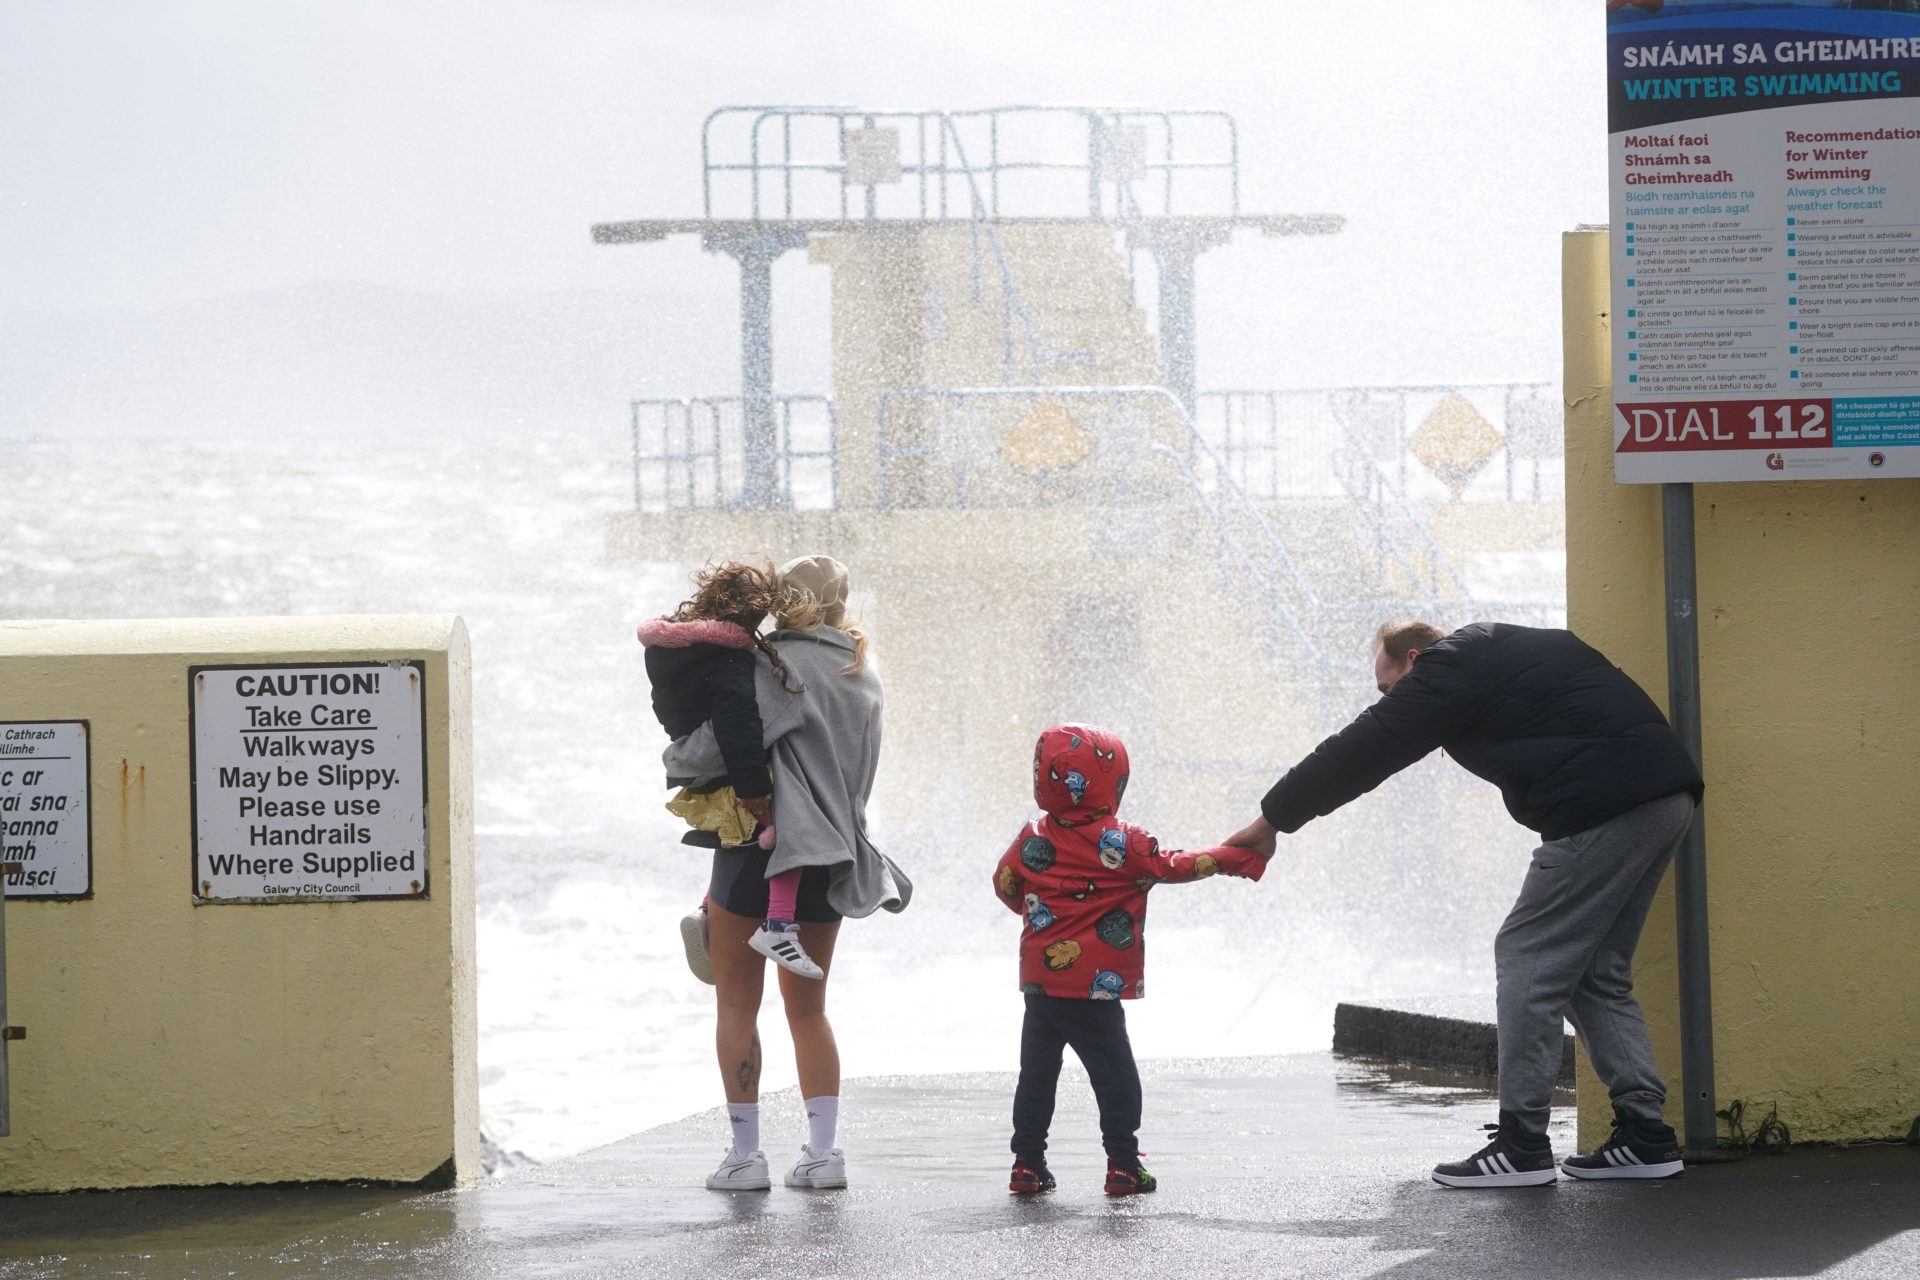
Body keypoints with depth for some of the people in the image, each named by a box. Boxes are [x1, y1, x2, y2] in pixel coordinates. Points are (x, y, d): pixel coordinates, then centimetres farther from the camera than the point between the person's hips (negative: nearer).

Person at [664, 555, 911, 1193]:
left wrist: (675, 758, 0)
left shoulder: (780, 665, -13)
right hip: (830, 857, 7)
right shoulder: (862, 674, 11)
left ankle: (745, 1153, 1)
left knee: (737, 1004, 3)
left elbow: (715, 745, -19)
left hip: (759, 843, -7)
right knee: (808, 1008, 14)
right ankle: (823, 1151, 7)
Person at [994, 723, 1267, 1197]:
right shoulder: (1120, 843, -11)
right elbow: (1173, 867, -4)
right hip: (1094, 987, -4)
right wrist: (1238, 857, 6)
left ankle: (1027, 1164, 14)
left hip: (1040, 984, 4)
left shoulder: (1034, 838, 1)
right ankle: (1123, 1165, 2)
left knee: (1037, 1073, 12)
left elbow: (1005, 884, 12)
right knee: (1114, 1074, 4)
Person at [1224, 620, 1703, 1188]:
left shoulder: (1451, 669, 0)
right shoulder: (1500, 647, 26)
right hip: (1667, 796, 9)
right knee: (1596, 971, 15)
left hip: (1604, 805, -9)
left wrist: (1272, 820, 11)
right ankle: (1645, 1136, 10)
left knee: (1529, 956, -3)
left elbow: (1363, 752, 2)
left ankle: (1522, 1145, -4)